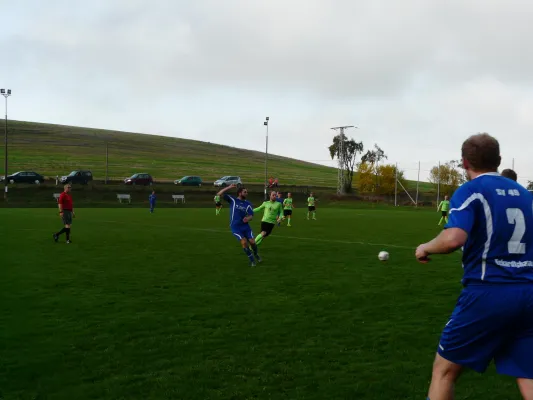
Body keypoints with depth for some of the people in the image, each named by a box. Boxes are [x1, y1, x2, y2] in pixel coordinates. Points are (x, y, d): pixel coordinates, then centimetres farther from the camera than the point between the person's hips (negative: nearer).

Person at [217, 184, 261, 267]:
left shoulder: (248, 204, 5)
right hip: (235, 227, -3)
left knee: (252, 242, -6)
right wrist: (229, 188, -18)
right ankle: (252, 260, 0)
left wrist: (248, 218, -24)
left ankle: (256, 254, 28)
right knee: (244, 242, -18)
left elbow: (251, 215, 0)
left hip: (245, 226, 3)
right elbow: (219, 194, -8)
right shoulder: (233, 200, -3)